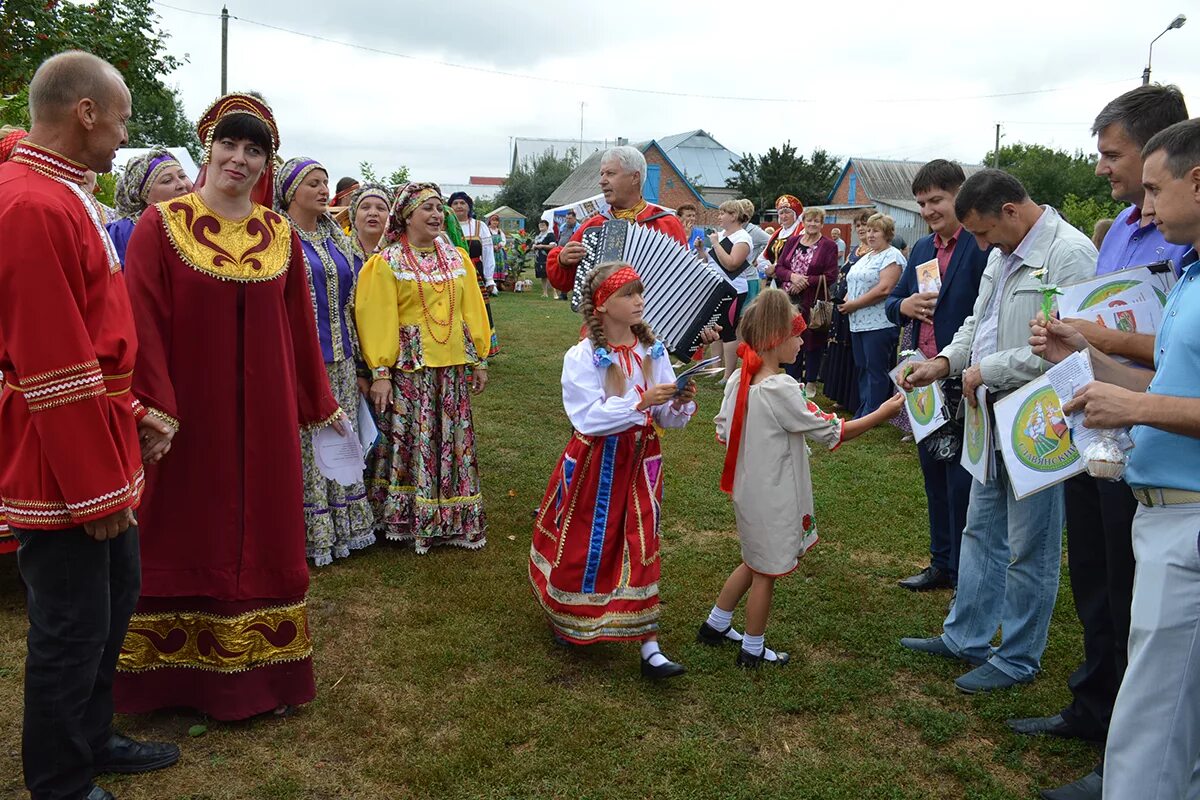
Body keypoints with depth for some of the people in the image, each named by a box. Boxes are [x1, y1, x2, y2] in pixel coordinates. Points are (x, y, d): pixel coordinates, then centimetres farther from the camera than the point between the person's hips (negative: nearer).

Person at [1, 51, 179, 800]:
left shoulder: (64, 196, 12)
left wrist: (131, 417, 16)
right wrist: (96, 488, -19)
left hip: (100, 444, 10)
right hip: (64, 469, -10)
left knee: (115, 596, 21)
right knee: (73, 627, 5)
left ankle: (92, 738, 40)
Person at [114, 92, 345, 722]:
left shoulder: (280, 236, 5)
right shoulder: (161, 226, -5)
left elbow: (300, 325, 9)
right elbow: (144, 322, -11)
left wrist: (319, 403, 14)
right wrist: (155, 406, -18)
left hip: (264, 415, 4)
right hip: (187, 414, -3)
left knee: (264, 533, 11)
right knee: (185, 535, 9)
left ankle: (260, 675, 27)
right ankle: (178, 675, 25)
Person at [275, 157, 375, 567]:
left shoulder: (337, 238, 14)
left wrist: (355, 353, 16)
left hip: (340, 359, 7)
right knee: (303, 445, 0)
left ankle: (340, 527, 23)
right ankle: (308, 533, 11)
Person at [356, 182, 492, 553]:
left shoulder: (457, 258, 12)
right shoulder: (388, 262, -2)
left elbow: (472, 311, 13)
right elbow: (379, 320, -7)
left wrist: (480, 359, 11)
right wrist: (380, 371, -12)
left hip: (453, 367, 4)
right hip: (410, 367, -4)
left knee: (453, 442, 8)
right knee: (410, 442, -1)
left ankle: (453, 519, 18)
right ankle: (407, 519, 12)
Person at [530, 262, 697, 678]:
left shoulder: (653, 351, 0)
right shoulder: (582, 357, -13)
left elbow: (668, 418, 1)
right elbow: (589, 418, -24)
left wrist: (681, 403, -21)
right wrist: (642, 401, -30)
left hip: (641, 460, 3)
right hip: (594, 461, -3)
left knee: (641, 548, 3)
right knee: (583, 545, 11)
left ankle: (650, 649, 8)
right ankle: (566, 621, 39)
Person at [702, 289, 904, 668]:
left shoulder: (738, 379, -1)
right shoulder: (781, 389, -24)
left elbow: (722, 431, 7)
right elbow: (830, 432, -19)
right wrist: (882, 413, -12)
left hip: (748, 490, 8)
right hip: (773, 498, -8)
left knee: (754, 563, 25)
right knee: (766, 572, 10)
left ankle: (716, 625, 36)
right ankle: (752, 650, 25)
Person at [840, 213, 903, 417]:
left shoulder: (892, 256, -8)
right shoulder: (866, 256, 20)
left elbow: (884, 289, -20)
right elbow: (854, 285, 22)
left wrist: (854, 304, -18)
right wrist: (845, 301, 1)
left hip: (879, 324, -9)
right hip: (859, 323, 9)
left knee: (876, 371, -3)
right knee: (862, 368, 13)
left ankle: (871, 414, 2)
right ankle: (862, 412, 21)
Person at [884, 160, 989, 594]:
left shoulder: (984, 246, -13)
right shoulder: (921, 248, 12)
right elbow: (891, 301, 16)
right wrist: (904, 306, -7)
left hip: (965, 383, -8)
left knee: (962, 481, 1)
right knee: (934, 476, 17)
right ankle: (942, 563, 32)